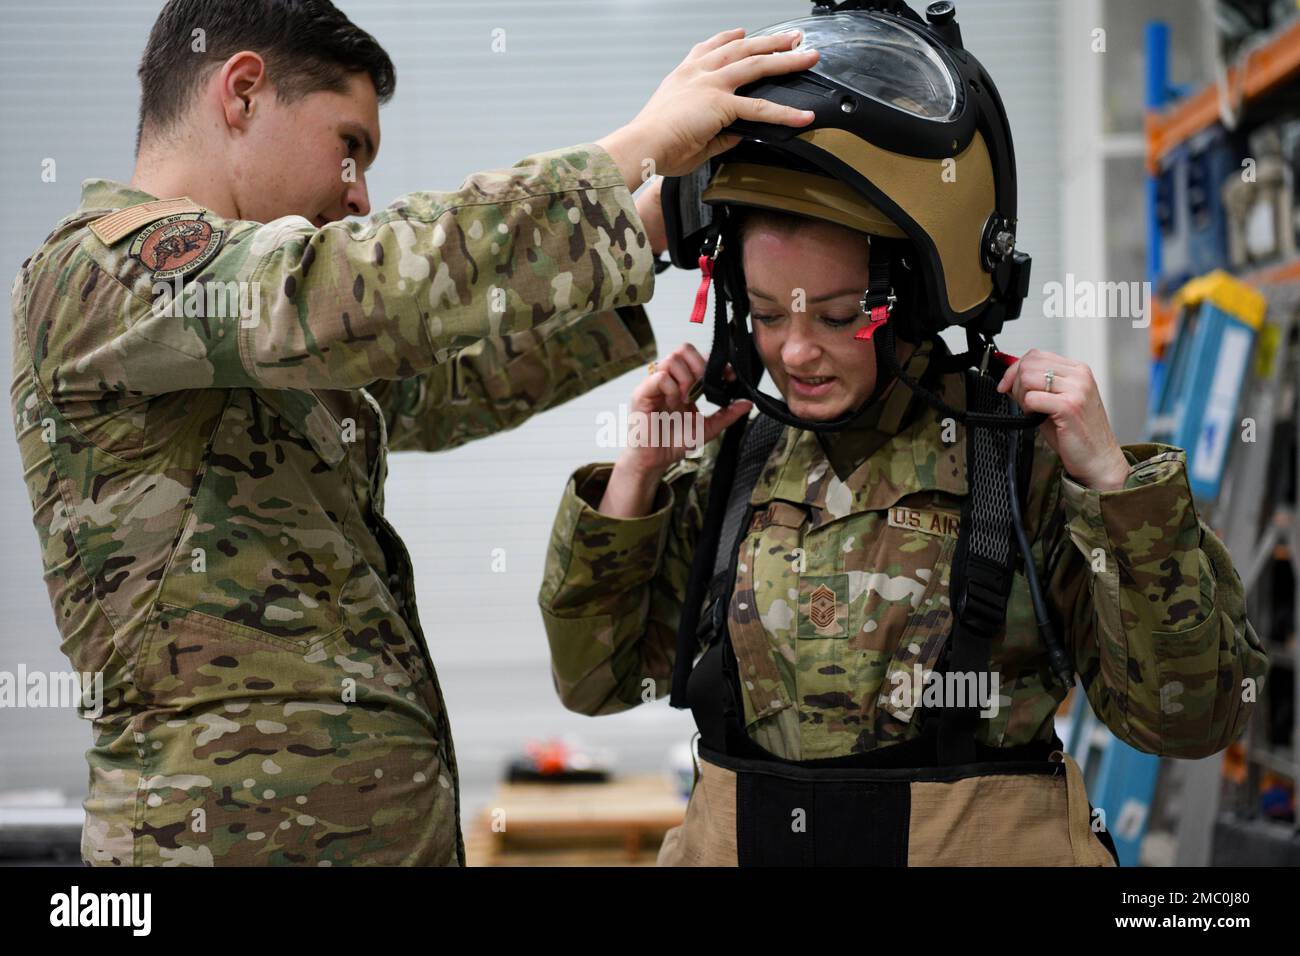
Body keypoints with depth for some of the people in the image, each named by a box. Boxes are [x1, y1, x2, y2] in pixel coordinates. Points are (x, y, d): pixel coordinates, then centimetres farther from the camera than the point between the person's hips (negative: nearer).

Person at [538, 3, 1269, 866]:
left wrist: (1111, 479, -22)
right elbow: (597, 678, 5)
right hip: (734, 842, 4)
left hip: (979, 844, -3)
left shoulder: (1033, 456, -11)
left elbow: (1186, 716, -14)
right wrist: (635, 475, -6)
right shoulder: (731, 457, 0)